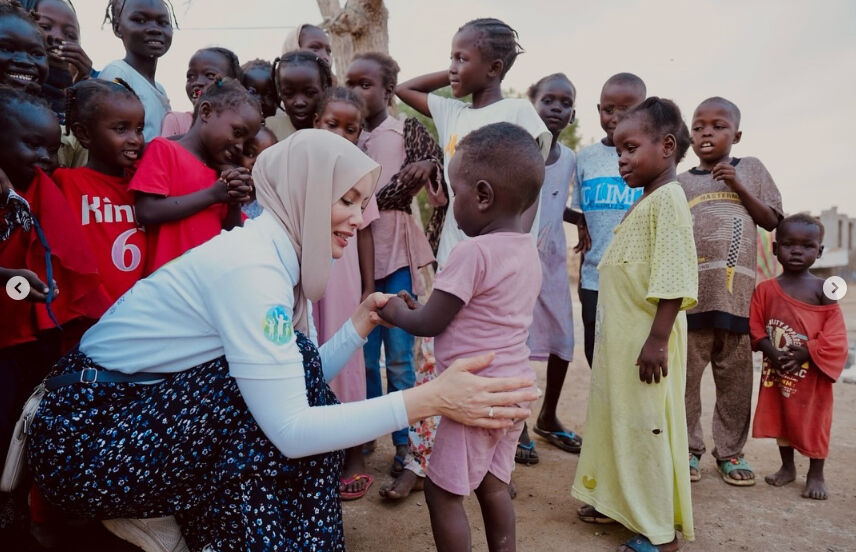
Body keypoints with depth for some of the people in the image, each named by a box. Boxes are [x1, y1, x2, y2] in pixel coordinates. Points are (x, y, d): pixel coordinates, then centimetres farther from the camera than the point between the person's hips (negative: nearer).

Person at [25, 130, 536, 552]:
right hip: (86, 439, -8)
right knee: (284, 428, -21)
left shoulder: (279, 255, 2)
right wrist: (427, 400, -34)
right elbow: (290, 430, -31)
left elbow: (302, 379, 1)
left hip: (148, 411, 9)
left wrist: (360, 324, -5)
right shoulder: (251, 266, -26)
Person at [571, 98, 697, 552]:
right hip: (620, 337, 10)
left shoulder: (667, 199, -14)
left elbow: (673, 278, -22)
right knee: (617, 418, 17)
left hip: (645, 339, -9)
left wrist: (657, 340, -25)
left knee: (646, 427, 0)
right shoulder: (643, 202, 16)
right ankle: (619, 502, 33)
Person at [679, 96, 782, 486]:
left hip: (737, 291, 1)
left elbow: (773, 221, 8)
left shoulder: (751, 169, 12)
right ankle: (688, 448, 14)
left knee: (735, 375, 6)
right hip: (691, 290, 0)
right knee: (686, 372, 1)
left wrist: (738, 187, -3)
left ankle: (730, 451, 20)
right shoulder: (680, 183, 10)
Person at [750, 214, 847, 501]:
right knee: (780, 417, 15)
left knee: (814, 421, 7)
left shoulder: (823, 289, -6)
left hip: (812, 372, -3)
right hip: (777, 371, 3)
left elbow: (835, 334, -9)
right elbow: (756, 328, -2)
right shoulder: (765, 289, -1)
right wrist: (772, 353, -17)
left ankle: (816, 474, 24)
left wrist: (806, 353, -20)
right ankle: (787, 467, 33)